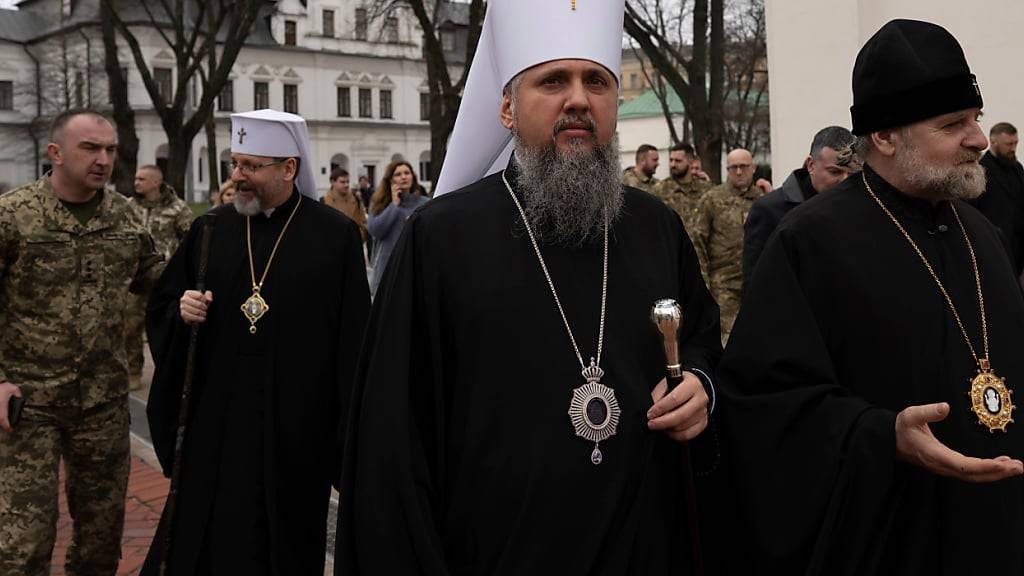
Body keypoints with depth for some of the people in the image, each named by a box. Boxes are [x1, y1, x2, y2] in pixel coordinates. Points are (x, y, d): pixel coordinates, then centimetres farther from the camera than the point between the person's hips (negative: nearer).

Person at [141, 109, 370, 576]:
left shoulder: (335, 235, -5)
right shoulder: (209, 231, 5)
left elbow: (352, 339, -6)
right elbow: (159, 311, 13)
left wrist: (352, 433, -8)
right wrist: (181, 313, -11)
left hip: (294, 429, -3)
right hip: (214, 424, 3)